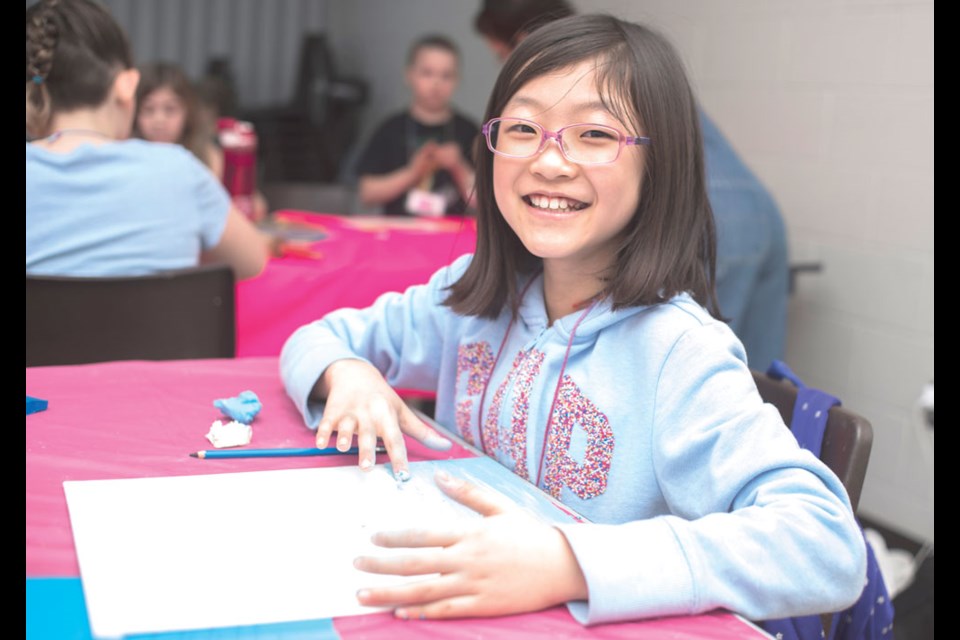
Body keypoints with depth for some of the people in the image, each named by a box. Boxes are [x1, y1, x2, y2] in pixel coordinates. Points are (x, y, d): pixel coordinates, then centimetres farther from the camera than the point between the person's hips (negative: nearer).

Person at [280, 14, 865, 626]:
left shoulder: (679, 351, -19)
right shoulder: (476, 292, 0)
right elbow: (319, 339, 13)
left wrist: (569, 563, -40)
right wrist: (346, 374, -11)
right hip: (455, 610, 4)